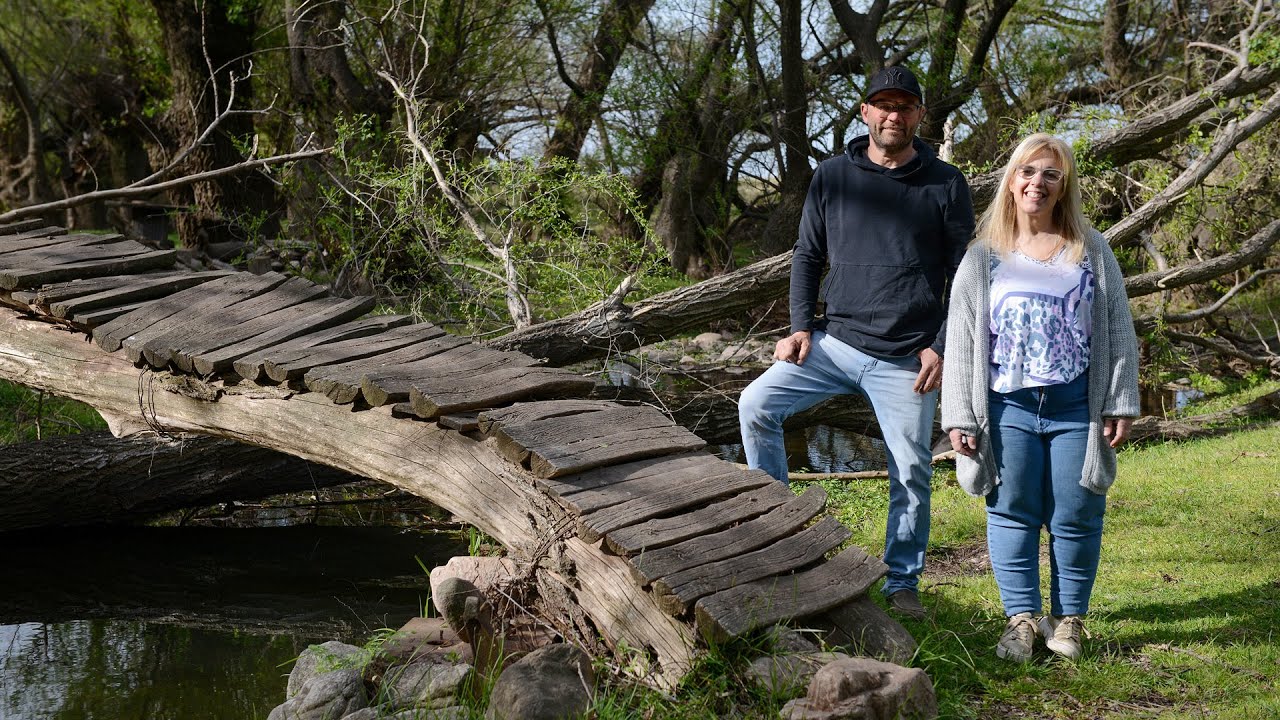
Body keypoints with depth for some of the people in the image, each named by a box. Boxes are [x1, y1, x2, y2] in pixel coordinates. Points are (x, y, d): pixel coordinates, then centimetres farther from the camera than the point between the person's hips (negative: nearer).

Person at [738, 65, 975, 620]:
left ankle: (902, 584, 17)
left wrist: (942, 346, -6)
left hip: (906, 360, -2)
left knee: (911, 475, 1)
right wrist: (801, 327, 1)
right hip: (835, 342, 2)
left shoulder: (945, 185, 2)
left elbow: (964, 275, 3)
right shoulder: (832, 177, 8)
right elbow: (807, 257, 13)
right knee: (756, 406, -12)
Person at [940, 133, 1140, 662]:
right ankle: (1022, 617, 10)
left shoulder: (1091, 251, 9)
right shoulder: (983, 259, 7)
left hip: (1076, 404, 0)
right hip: (1008, 405, 0)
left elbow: (1118, 331, 8)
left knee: (1076, 516, 2)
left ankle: (1068, 619, 14)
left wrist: (1120, 402, 0)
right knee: (1012, 513, 1)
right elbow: (960, 340, 6)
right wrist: (959, 417, 0)